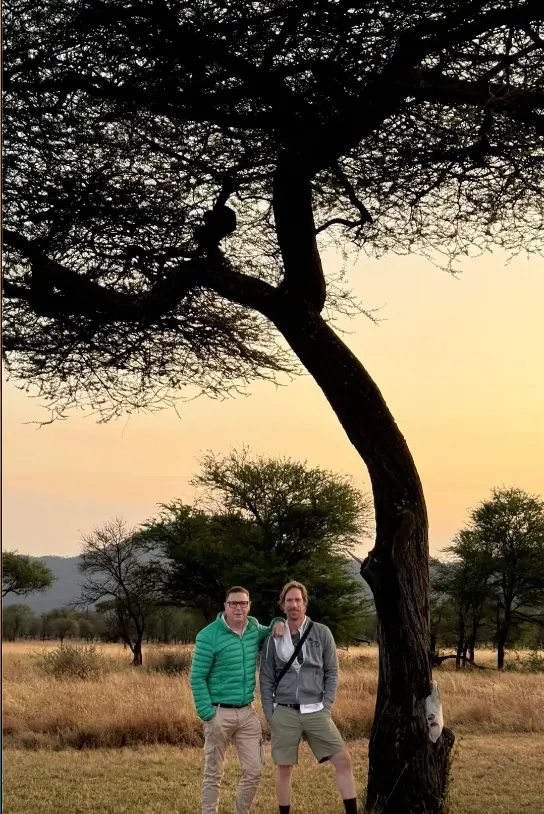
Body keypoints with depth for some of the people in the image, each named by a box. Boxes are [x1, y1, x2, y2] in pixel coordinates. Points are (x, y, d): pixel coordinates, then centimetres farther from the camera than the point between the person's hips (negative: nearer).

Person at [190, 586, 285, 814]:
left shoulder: (254, 628, 5)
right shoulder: (209, 635, -12)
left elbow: (271, 633, 29)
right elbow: (197, 678, -11)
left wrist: (278, 622, 5)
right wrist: (207, 714, -16)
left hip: (247, 712, 5)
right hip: (220, 713, -5)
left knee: (254, 770, 6)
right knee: (213, 773, 5)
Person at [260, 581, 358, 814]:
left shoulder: (321, 633, 1)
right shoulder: (274, 638, 2)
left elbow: (331, 672, 4)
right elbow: (266, 679, 6)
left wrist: (326, 706, -4)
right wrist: (269, 714, 0)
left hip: (315, 711, 0)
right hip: (284, 712, 0)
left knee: (343, 760, -6)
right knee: (284, 769, 5)